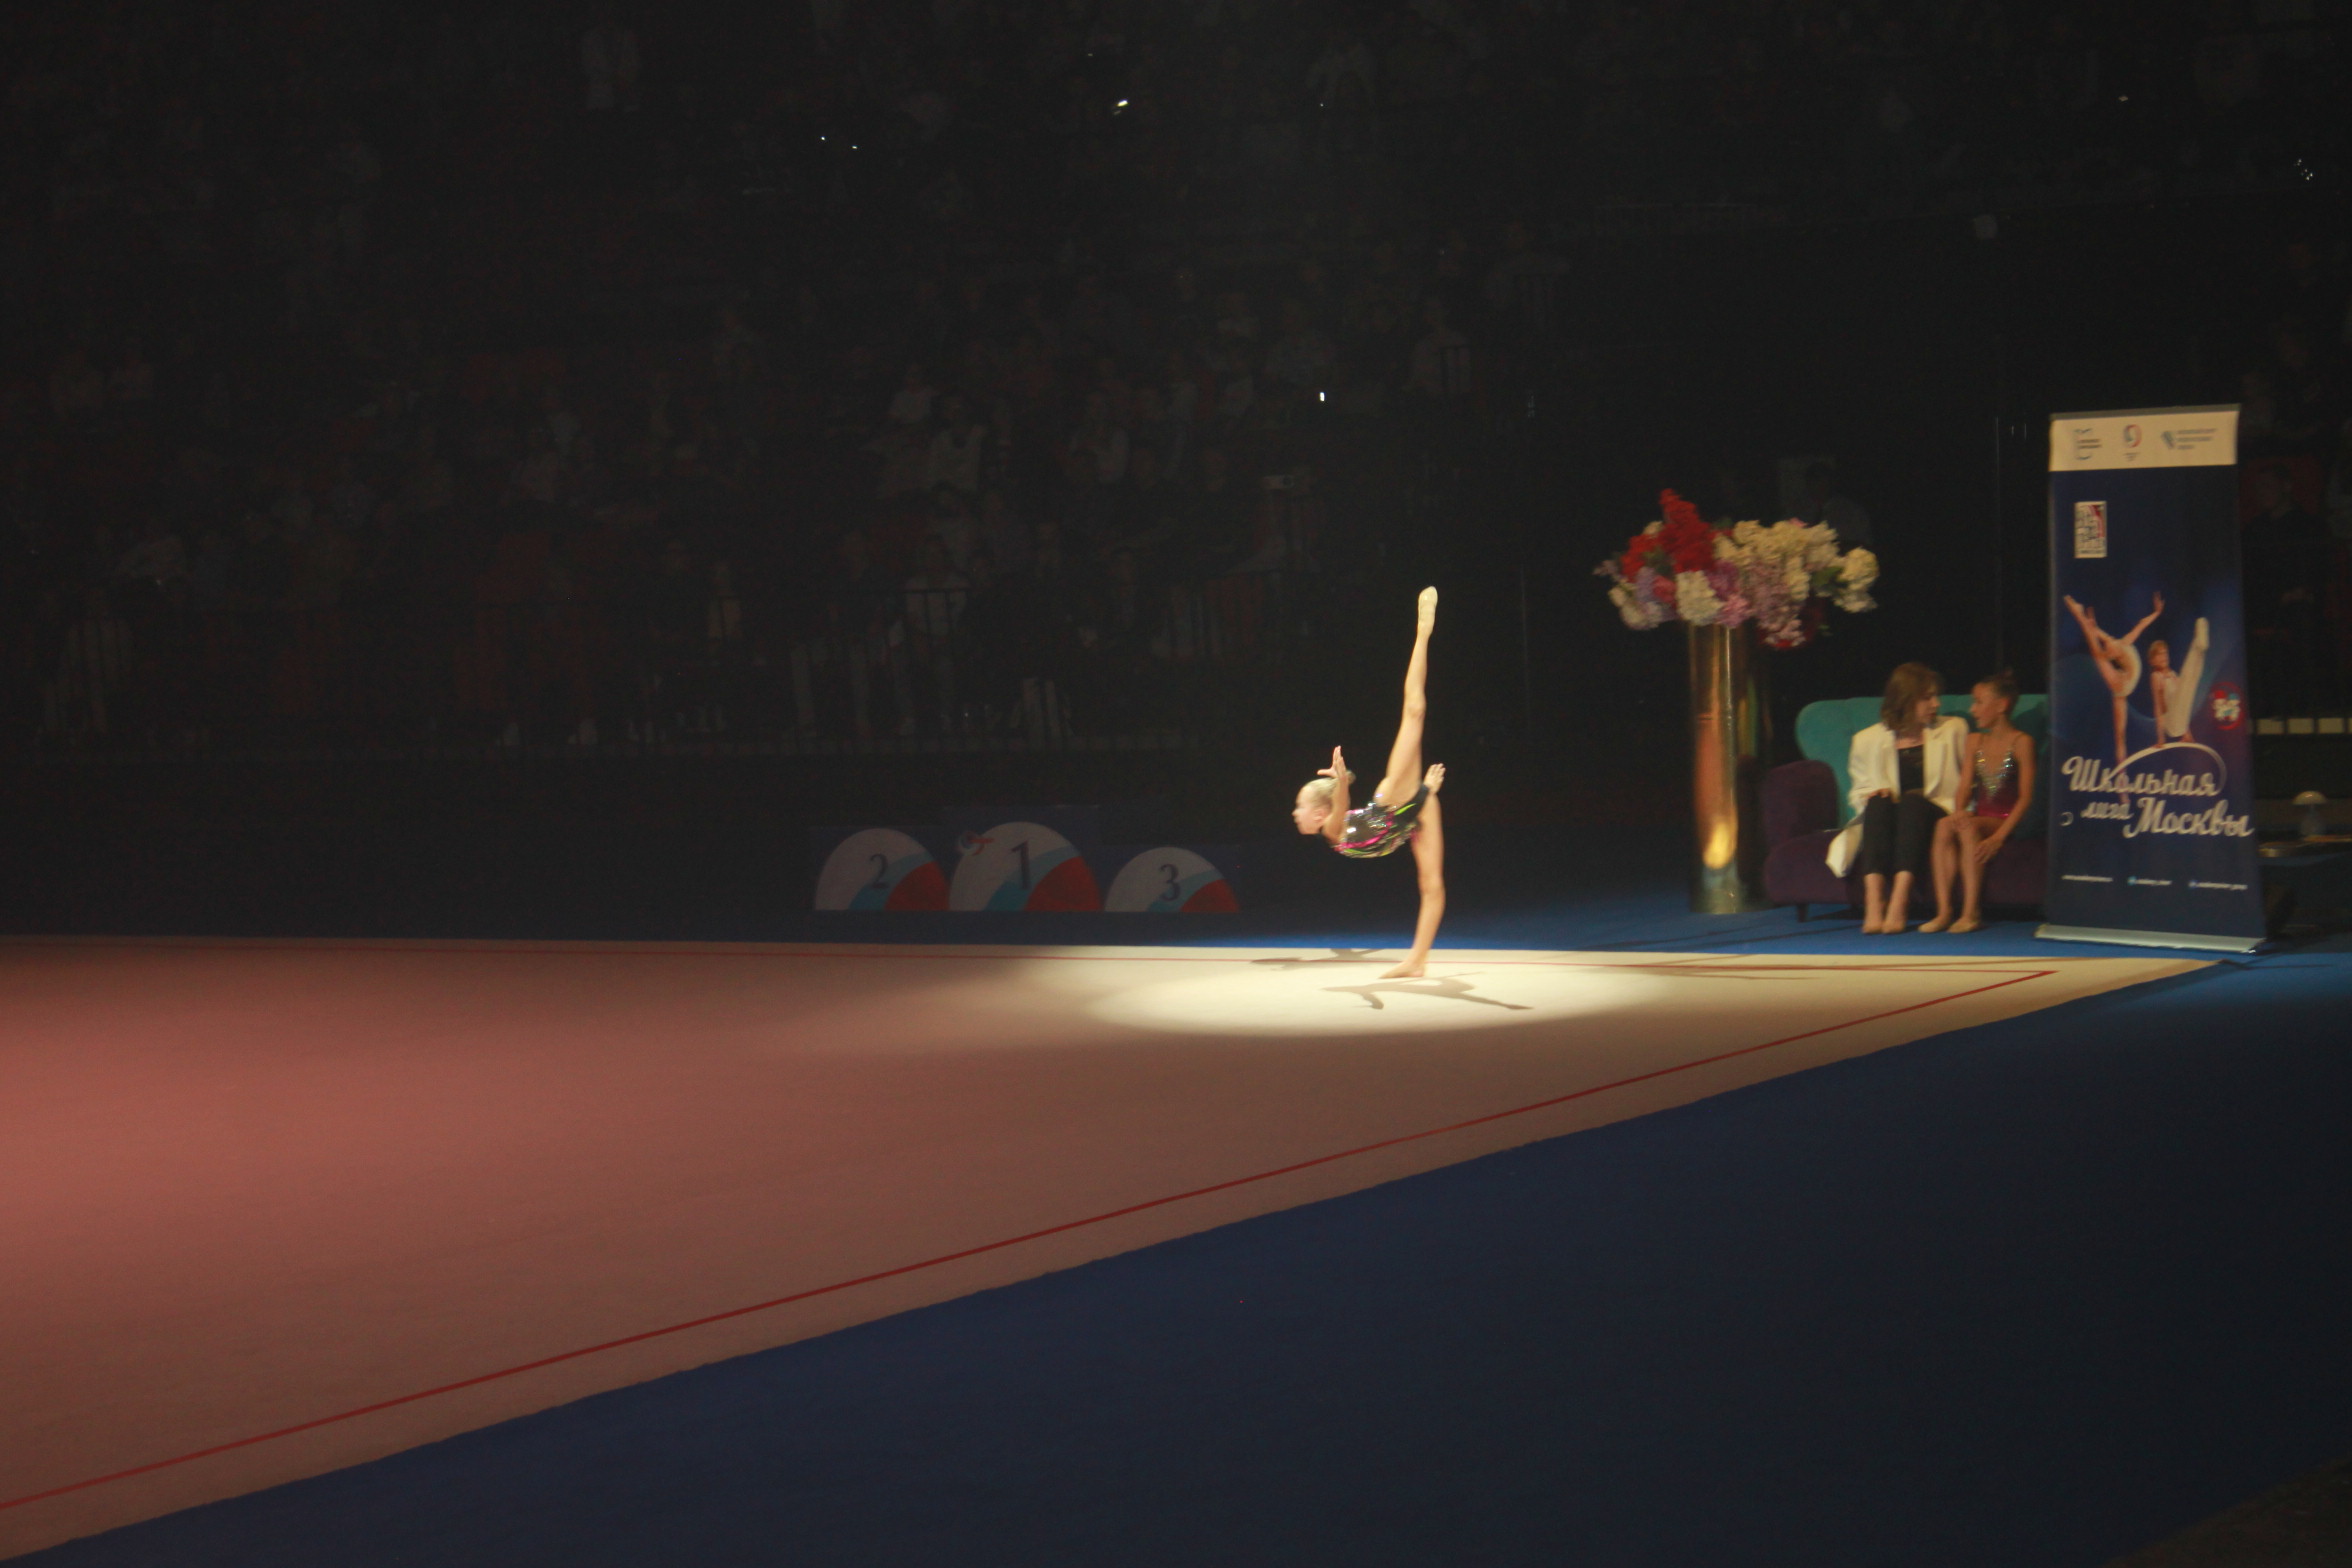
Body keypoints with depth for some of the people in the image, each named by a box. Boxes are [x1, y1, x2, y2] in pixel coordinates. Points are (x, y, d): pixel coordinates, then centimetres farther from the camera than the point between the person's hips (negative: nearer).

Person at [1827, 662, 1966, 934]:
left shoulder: (1953, 731, 14)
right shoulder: (1869, 740, 11)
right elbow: (1860, 791, 19)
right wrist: (1872, 796, -4)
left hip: (1934, 819, -1)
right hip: (1882, 825, 1)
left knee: (1913, 800, -33)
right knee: (1879, 802, -32)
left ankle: (1899, 902, -48)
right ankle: (1873, 902, -48)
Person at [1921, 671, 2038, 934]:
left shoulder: (2021, 742, -3)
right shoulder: (1975, 741, 16)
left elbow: (2025, 796, -9)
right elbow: (1965, 787, 10)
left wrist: (1999, 836, -21)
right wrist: (1959, 811, -15)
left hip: (2007, 821, -5)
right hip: (1979, 817, 5)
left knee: (1969, 828, -34)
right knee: (1944, 825, -27)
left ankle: (1971, 912, -33)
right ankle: (1943, 911, -33)